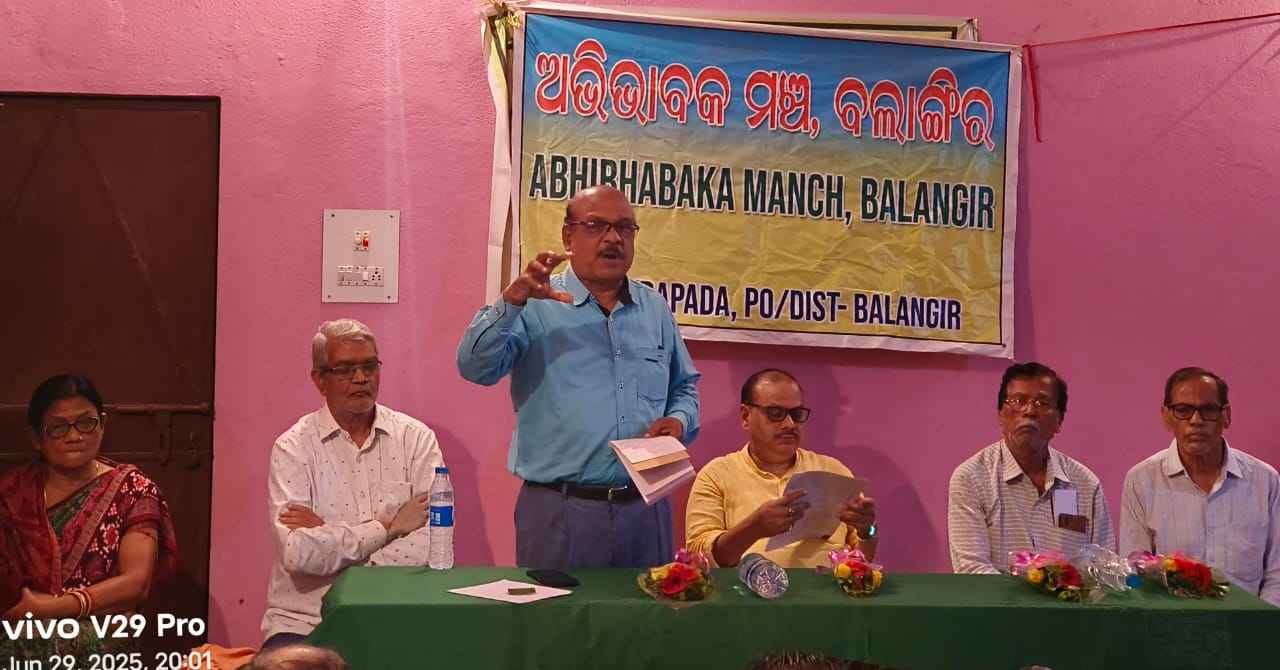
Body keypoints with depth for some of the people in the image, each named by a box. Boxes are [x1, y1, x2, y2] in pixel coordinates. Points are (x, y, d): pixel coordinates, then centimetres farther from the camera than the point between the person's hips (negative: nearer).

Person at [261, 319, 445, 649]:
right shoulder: (293, 448, 0)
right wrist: (388, 526, -9)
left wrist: (327, 534, -11)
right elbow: (297, 554, -14)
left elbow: (434, 541, -10)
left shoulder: (417, 438, 3)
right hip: (303, 621, 0)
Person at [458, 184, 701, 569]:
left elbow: (684, 387, 23)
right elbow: (475, 367, -15)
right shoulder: (536, 307, -2)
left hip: (645, 507, 4)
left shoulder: (655, 309, 13)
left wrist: (679, 420, 1)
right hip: (558, 510, -4)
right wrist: (512, 301, -28)